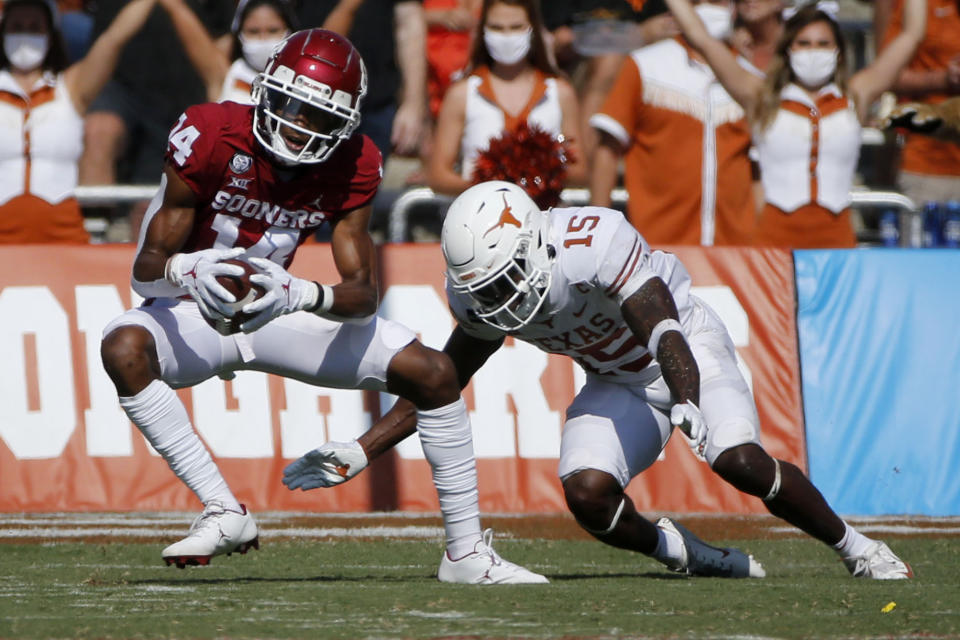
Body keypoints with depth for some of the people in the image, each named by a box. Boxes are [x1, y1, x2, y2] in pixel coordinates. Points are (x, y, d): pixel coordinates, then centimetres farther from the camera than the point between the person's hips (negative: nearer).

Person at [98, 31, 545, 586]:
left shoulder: (351, 166, -14)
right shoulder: (211, 138, -25)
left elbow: (362, 294, -19)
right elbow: (147, 269, -21)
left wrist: (299, 295, -42)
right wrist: (185, 270, -46)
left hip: (278, 311, 3)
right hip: (196, 312, -3)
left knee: (433, 372, -10)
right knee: (124, 348, -38)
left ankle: (467, 553, 1)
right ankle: (224, 513, -33)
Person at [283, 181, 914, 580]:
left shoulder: (597, 242, -34)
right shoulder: (483, 298, -14)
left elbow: (665, 333, -41)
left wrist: (687, 405, -59)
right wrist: (360, 453, -10)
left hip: (689, 352, -5)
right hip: (616, 381, 5)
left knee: (742, 462, -26)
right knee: (587, 493, -21)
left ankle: (853, 546, -3)